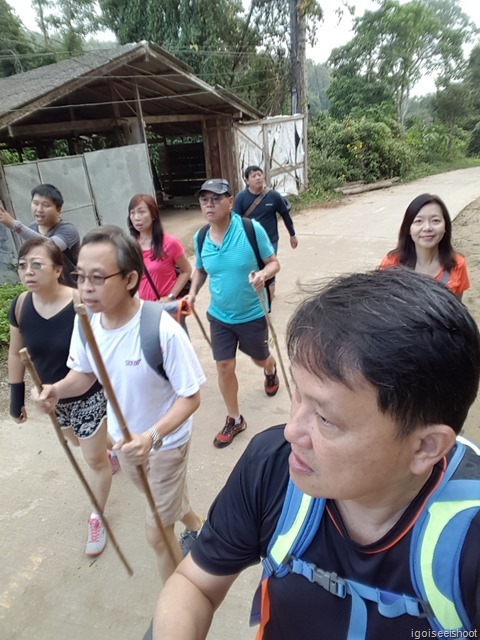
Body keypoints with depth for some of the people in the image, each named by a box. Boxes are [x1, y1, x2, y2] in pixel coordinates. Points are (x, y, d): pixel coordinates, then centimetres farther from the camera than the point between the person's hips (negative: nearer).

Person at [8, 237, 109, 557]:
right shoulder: (20, 306, -13)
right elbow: (16, 353, 2)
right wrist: (17, 397, 7)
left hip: (89, 397, -5)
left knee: (94, 460, 10)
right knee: (81, 443, 30)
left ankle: (96, 518, 34)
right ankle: (110, 450, 64)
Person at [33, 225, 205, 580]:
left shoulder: (162, 330, -35)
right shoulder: (85, 322, -16)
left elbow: (190, 397, -27)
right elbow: (85, 372, 1)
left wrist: (152, 436, -41)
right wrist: (58, 389, -19)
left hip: (165, 442, -6)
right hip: (123, 438, 7)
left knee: (157, 532, 11)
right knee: (164, 499, 32)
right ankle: (197, 527, 66)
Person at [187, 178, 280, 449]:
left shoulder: (252, 229, -19)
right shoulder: (200, 238, -6)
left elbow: (274, 262, -10)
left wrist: (263, 275, -32)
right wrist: (193, 292, -6)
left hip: (252, 314, -3)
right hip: (219, 316, 3)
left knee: (260, 359, 19)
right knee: (224, 367, 5)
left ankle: (271, 372, 60)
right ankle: (235, 420, 27)